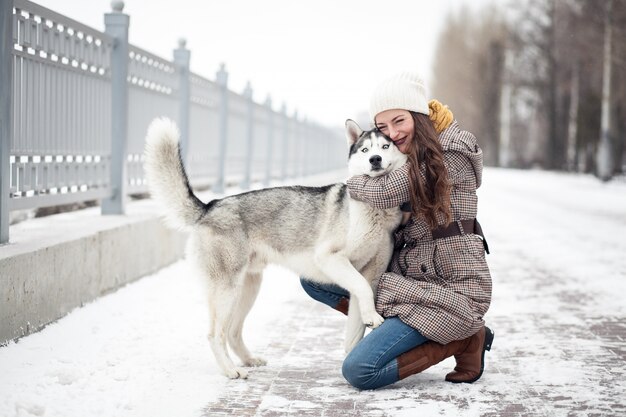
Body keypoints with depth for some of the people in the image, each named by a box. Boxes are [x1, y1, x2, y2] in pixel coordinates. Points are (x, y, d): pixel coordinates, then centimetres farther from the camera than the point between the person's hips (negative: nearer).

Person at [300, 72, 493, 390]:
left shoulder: (451, 154, -15)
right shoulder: (407, 163, 13)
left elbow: (383, 193, -21)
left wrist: (351, 182, -1)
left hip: (451, 290, -9)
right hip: (409, 278, 9)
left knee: (359, 370, -20)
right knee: (314, 279, 8)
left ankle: (464, 340, -4)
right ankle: (395, 327, 2)